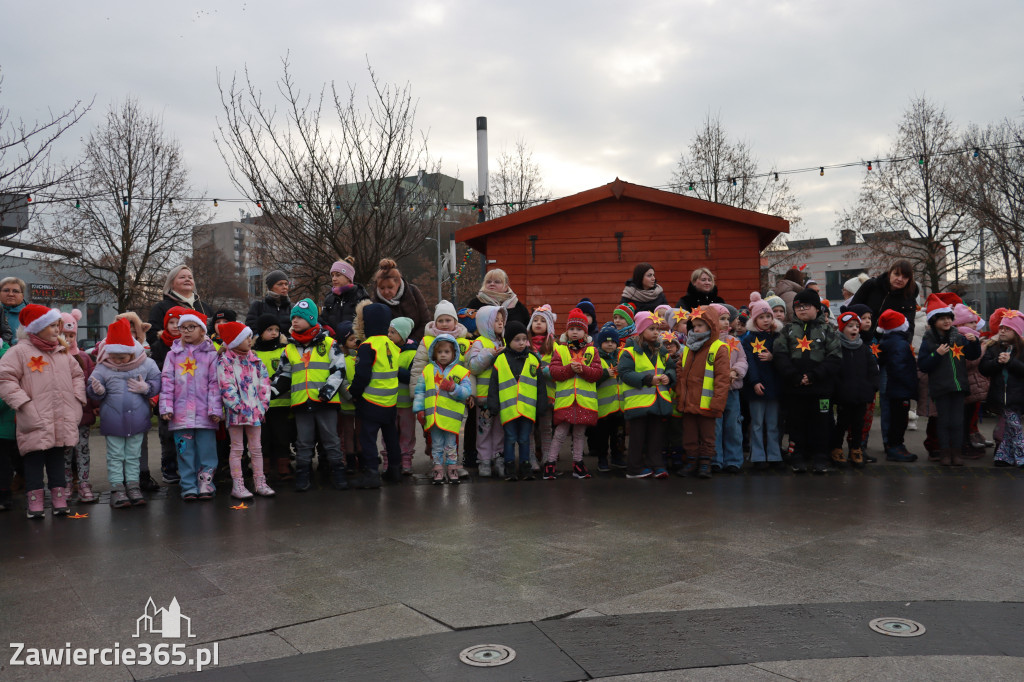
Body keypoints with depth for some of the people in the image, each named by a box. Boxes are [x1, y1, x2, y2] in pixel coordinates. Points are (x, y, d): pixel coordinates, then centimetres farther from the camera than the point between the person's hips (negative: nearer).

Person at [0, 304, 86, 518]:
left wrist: (77, 400, 10)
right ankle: (34, 500, 8)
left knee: (57, 457, 11)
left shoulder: (62, 352, 14)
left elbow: (78, 375, 24)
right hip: (36, 421, -5)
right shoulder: (19, 352, -3)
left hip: (62, 420, 5)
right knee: (34, 459, 1)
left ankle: (58, 497, 17)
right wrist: (23, 404, -15)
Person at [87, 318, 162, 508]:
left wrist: (146, 388, -18)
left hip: (137, 420, 1)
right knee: (115, 455, 7)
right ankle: (116, 487, 13)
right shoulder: (102, 368, -4)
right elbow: (92, 392, -3)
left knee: (133, 455, 12)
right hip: (113, 420, 0)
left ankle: (133, 484, 20)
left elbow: (157, 382, 0)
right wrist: (97, 391, -25)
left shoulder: (146, 364, -5)